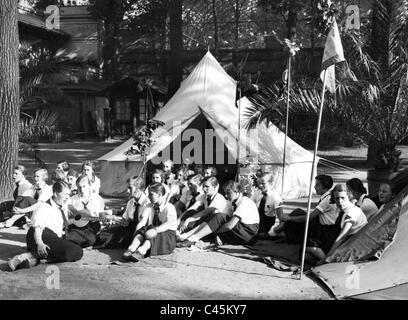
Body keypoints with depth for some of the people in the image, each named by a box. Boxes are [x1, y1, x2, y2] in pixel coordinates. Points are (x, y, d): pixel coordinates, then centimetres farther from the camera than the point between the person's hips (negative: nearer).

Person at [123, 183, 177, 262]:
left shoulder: (169, 207, -7)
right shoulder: (149, 207, 12)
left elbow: (169, 223, -25)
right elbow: (143, 220, -4)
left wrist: (156, 230, -41)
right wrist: (138, 231, -25)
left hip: (167, 235, -4)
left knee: (152, 234, -35)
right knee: (143, 229, -26)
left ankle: (141, 252, -57)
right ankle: (131, 249, -46)